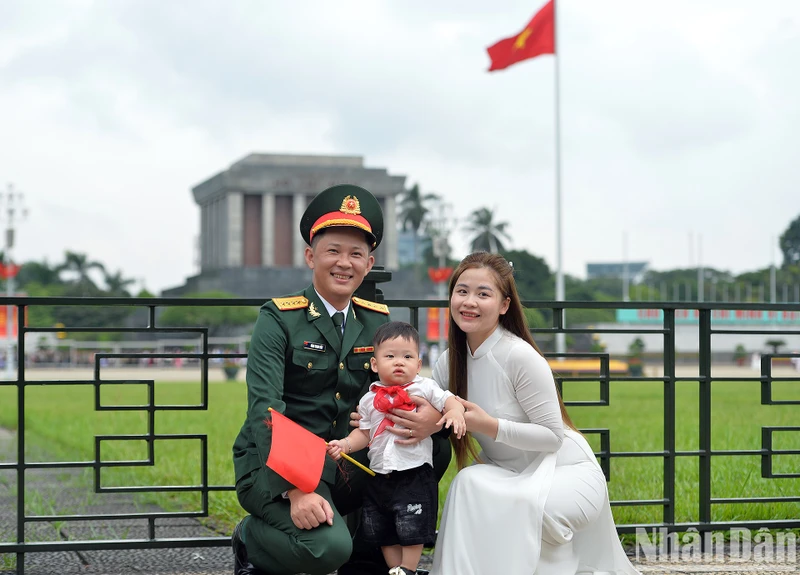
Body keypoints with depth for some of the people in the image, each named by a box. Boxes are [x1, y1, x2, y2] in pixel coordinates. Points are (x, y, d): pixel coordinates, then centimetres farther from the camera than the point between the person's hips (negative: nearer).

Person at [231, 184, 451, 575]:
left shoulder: (378, 321, 9)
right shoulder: (279, 318, -8)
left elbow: (402, 387, 10)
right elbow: (265, 409, -17)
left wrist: (433, 416, -17)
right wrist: (296, 490, -31)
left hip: (344, 467, 6)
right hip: (275, 467, -6)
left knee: (436, 449, -12)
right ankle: (251, 540, 3)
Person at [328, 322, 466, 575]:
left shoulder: (424, 388, -5)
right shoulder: (369, 400, 5)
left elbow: (449, 401, -11)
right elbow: (364, 433, 12)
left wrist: (455, 412, -32)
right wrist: (346, 444, -5)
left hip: (415, 475, -5)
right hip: (380, 477, 5)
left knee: (412, 530, -1)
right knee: (383, 533, 14)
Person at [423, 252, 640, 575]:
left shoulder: (520, 357, -20)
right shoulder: (450, 362, 1)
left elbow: (552, 436, -18)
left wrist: (491, 426, -28)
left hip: (567, 474, -7)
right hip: (513, 475, 7)